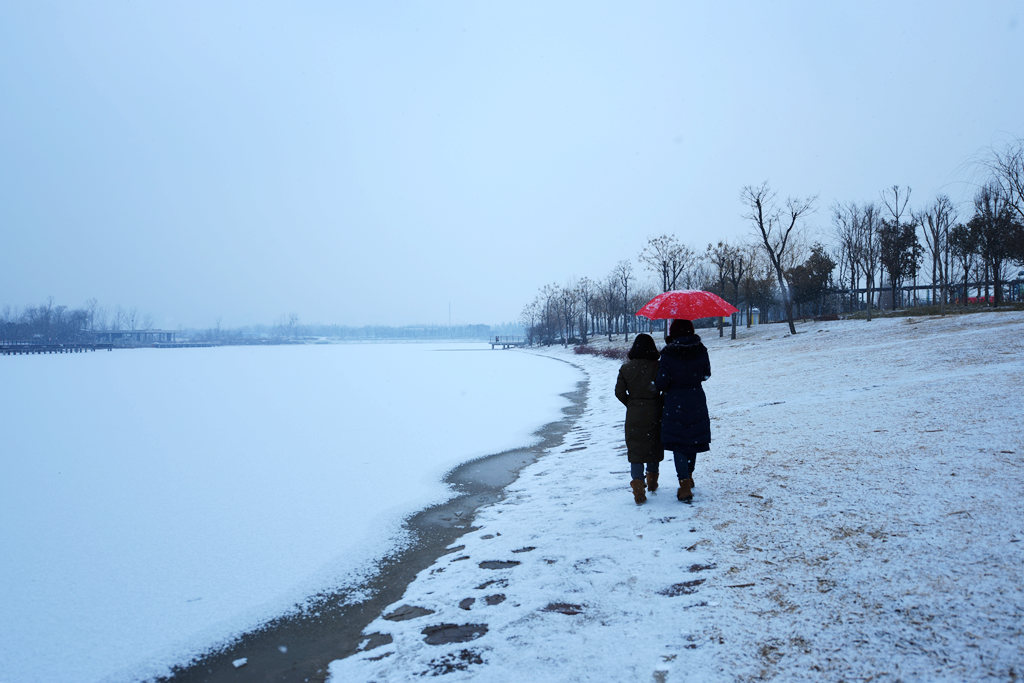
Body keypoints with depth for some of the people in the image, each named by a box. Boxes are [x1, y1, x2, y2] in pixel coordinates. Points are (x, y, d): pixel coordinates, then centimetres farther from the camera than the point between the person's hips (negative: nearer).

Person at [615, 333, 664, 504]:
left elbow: (619, 392, -2)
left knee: (635, 448, 4)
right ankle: (652, 483, 31)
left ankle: (638, 488, -7)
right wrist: (659, 403, 8)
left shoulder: (626, 368, -4)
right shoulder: (658, 367, -10)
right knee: (653, 446, 17)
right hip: (654, 413, 0)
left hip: (634, 415, 0)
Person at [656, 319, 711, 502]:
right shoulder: (700, 351, -4)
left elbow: (661, 382, -15)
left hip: (675, 404, -4)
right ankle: (688, 476, 35)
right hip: (697, 403, 4)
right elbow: (706, 374, 10)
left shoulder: (668, 354, -15)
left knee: (677, 443, 2)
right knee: (693, 439, 18)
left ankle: (685, 485, -4)